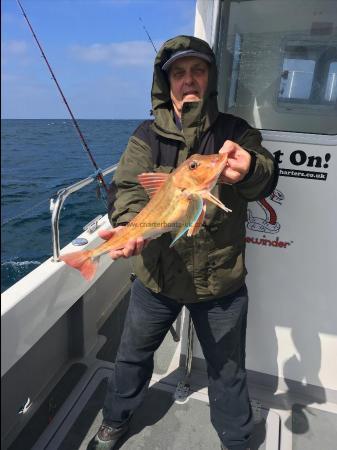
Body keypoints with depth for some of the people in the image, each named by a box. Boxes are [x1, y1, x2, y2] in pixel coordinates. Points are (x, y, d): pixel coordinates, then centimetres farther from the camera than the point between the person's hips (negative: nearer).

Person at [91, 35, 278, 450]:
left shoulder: (235, 131, -4)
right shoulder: (147, 136, -2)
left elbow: (265, 178, -21)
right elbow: (127, 188, -15)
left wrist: (248, 168, -45)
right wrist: (130, 225, -38)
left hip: (221, 280, -1)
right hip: (156, 276, 2)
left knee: (227, 371, 17)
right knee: (133, 355, 22)